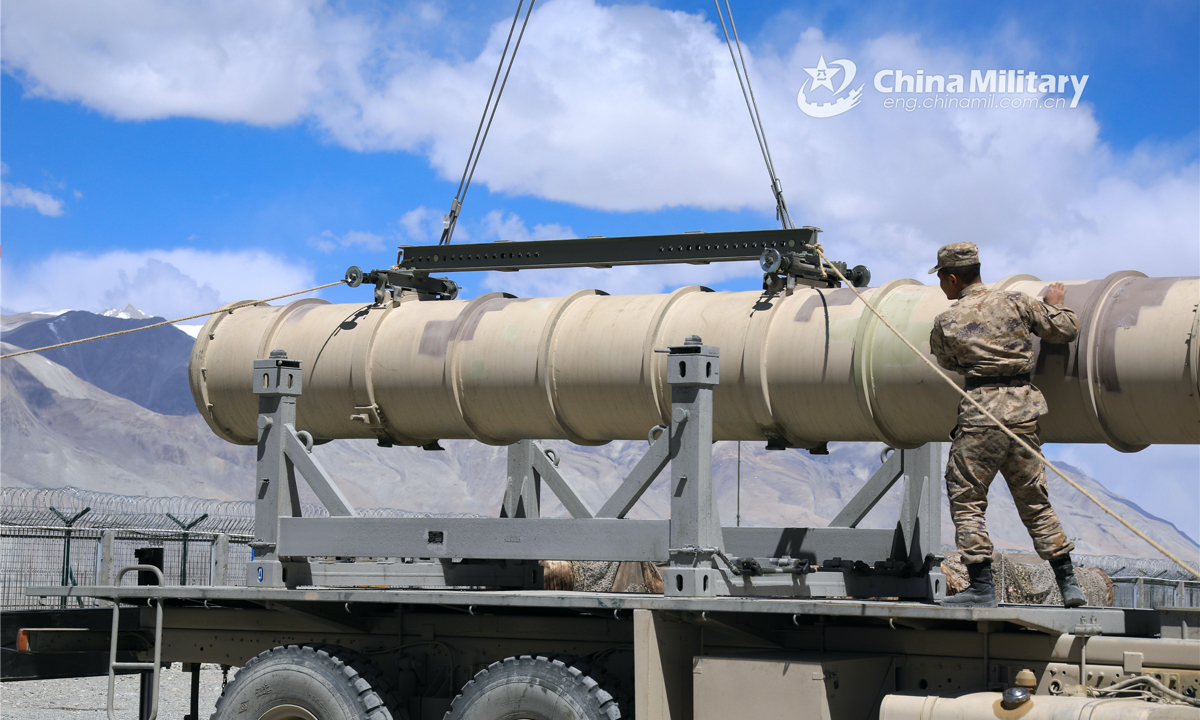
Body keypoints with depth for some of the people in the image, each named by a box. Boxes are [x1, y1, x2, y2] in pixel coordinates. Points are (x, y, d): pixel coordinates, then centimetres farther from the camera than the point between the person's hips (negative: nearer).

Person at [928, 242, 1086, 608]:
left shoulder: (946, 322, -2)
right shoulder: (1017, 302, 5)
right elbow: (1066, 329, 10)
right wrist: (1056, 304, 29)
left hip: (981, 412, -5)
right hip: (1024, 409, 5)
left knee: (967, 502, 4)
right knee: (1035, 503, 14)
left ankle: (982, 588, -1)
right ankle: (1068, 584, 13)